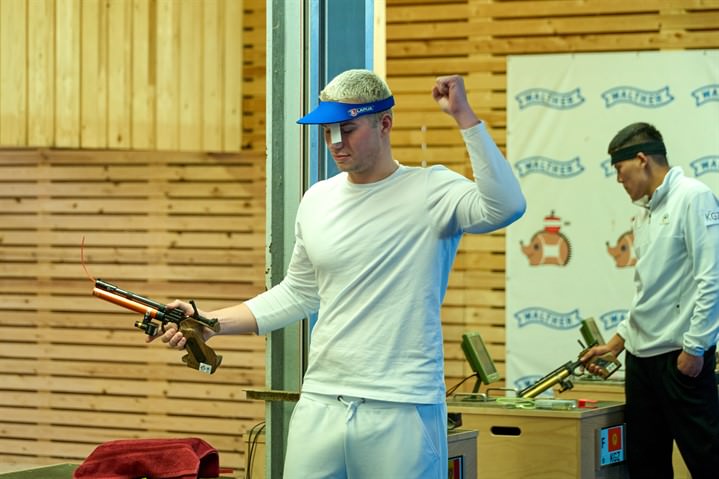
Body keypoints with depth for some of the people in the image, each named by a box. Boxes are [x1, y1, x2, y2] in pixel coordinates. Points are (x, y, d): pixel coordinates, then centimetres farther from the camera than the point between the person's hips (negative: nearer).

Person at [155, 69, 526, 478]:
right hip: (321, 404, 5)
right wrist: (212, 322, 14)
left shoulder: (430, 191, -6)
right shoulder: (317, 200, 12)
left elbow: (505, 207, -25)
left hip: (403, 410, -5)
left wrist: (464, 116, -26)